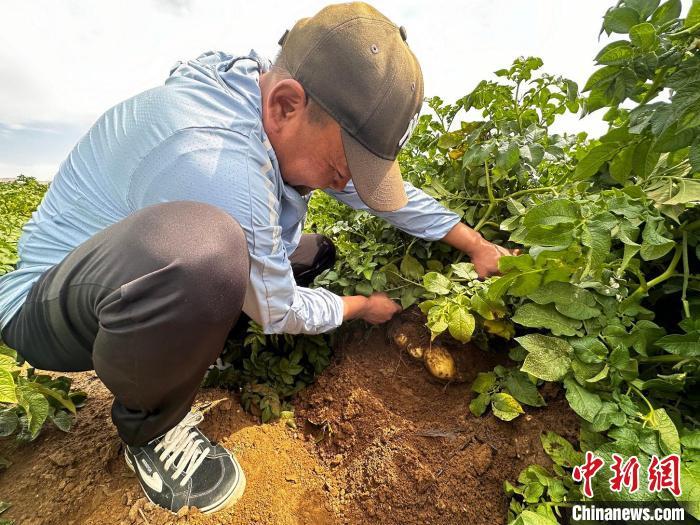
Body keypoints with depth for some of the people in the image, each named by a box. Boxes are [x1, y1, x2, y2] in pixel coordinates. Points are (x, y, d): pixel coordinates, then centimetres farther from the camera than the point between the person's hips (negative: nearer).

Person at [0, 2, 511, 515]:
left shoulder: (286, 117, -10)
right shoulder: (215, 164, -36)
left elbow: (381, 187, 0)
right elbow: (278, 311, -22)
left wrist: (476, 245, 4)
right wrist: (363, 307, -4)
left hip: (170, 282, 7)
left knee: (316, 254, 5)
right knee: (202, 246, -41)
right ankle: (151, 427, -9)